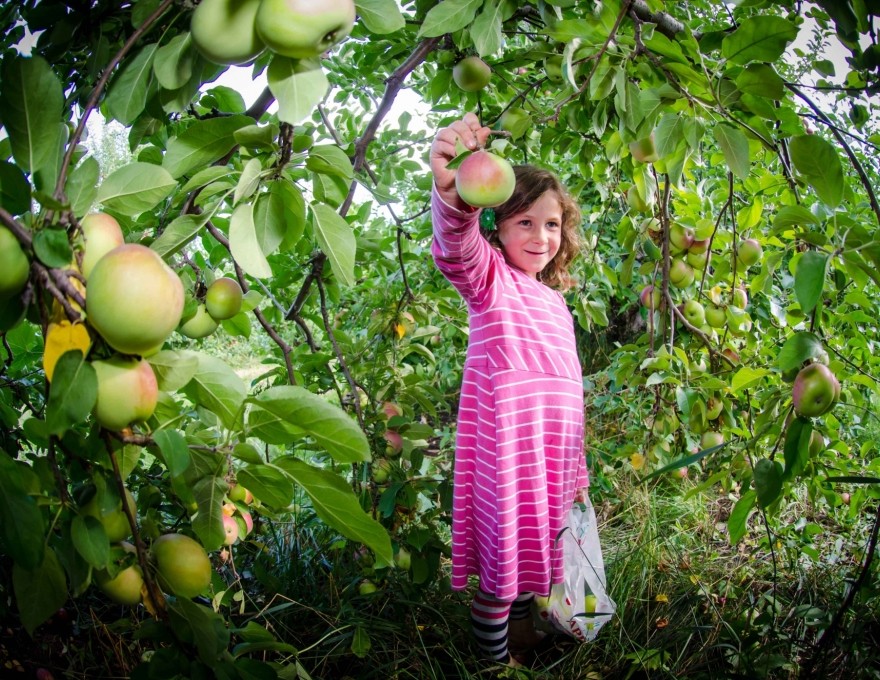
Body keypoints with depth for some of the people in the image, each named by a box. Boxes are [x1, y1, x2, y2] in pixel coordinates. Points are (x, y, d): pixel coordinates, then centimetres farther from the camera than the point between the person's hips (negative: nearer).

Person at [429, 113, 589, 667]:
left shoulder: (556, 300, 16)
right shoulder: (491, 280, -5)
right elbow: (458, 250, -32)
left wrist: (576, 470, 23)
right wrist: (452, 190, -54)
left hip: (552, 453, 7)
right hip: (506, 448, -7)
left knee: (531, 547, 19)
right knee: (502, 559, 2)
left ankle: (520, 629, 40)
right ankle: (495, 659, 22)